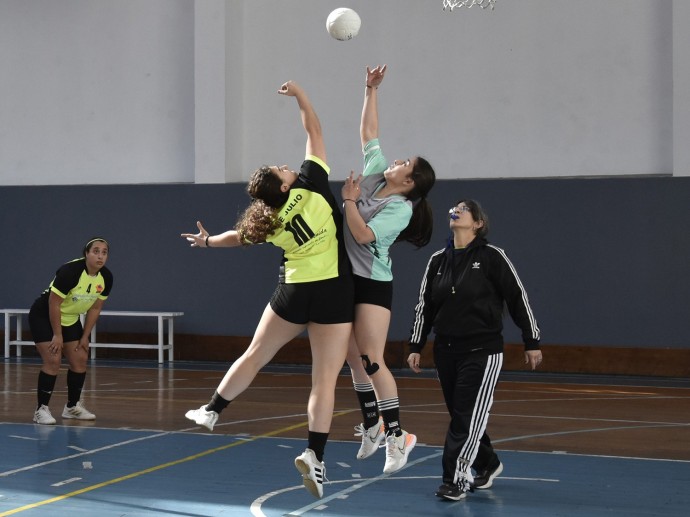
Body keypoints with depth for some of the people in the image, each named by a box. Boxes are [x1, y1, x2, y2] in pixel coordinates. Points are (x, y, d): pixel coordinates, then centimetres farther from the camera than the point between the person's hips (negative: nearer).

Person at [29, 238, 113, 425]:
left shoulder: (106, 278, -11)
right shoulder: (70, 271, -30)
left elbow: (95, 308, 1)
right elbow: (54, 304, -26)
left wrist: (85, 336, 1)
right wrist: (57, 335, -21)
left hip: (71, 320, 7)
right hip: (44, 316, -7)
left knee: (80, 359, 2)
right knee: (53, 360, -17)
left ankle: (73, 406, 17)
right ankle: (41, 409, -10)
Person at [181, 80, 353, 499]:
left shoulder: (269, 222, 1)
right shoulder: (311, 185, -10)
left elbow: (238, 238, 21)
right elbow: (315, 130, -3)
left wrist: (206, 242, 40)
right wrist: (299, 94, 9)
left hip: (293, 293, 3)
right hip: (333, 294, -3)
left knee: (255, 356, 22)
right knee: (325, 378, -5)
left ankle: (211, 411, 33)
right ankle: (315, 454, -16)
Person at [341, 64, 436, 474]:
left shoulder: (400, 208, -15)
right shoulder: (374, 173, 5)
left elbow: (363, 234, -25)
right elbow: (369, 132, 14)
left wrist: (349, 199, -17)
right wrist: (372, 91, 10)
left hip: (373, 285, -8)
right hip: (347, 279, 8)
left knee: (372, 361, -11)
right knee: (355, 359, 11)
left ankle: (397, 436, -7)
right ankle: (372, 426, 21)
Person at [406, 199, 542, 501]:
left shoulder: (492, 257, -6)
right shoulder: (438, 261, 8)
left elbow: (518, 298, -4)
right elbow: (424, 305, 13)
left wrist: (532, 343, -4)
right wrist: (416, 347, 11)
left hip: (483, 351, -5)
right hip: (446, 351, 5)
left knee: (469, 416, -8)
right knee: (459, 415, 11)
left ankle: (455, 480, -5)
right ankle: (487, 464, 31)